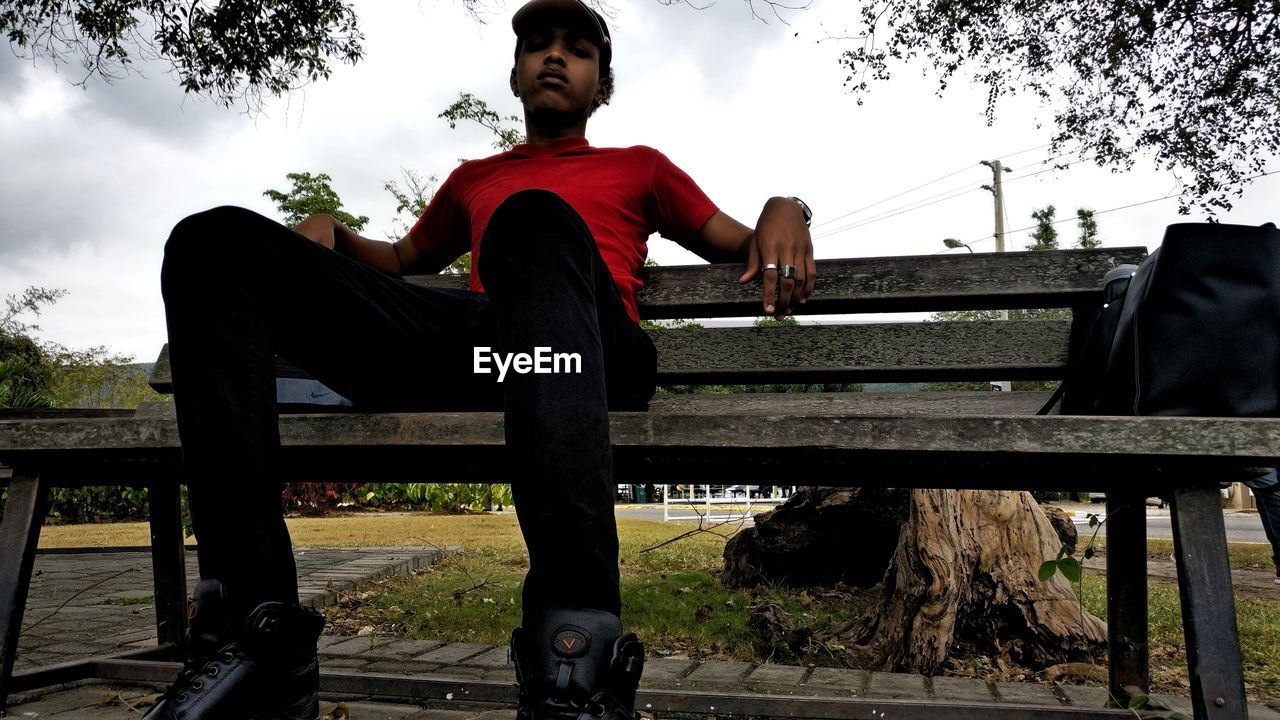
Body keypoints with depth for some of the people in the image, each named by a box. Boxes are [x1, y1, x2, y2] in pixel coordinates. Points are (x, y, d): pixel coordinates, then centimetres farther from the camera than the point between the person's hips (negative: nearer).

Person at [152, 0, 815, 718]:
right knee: (216, 241, -13)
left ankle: (577, 654, -48)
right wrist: (328, 232, 23)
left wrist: (784, 210, 5)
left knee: (534, 219, -37)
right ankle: (256, 623, -27)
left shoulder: (638, 166, 33)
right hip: (465, 349, 4)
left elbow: (737, 244, 29)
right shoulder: (474, 179, 40)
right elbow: (402, 259, 46)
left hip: (602, 356, -3)